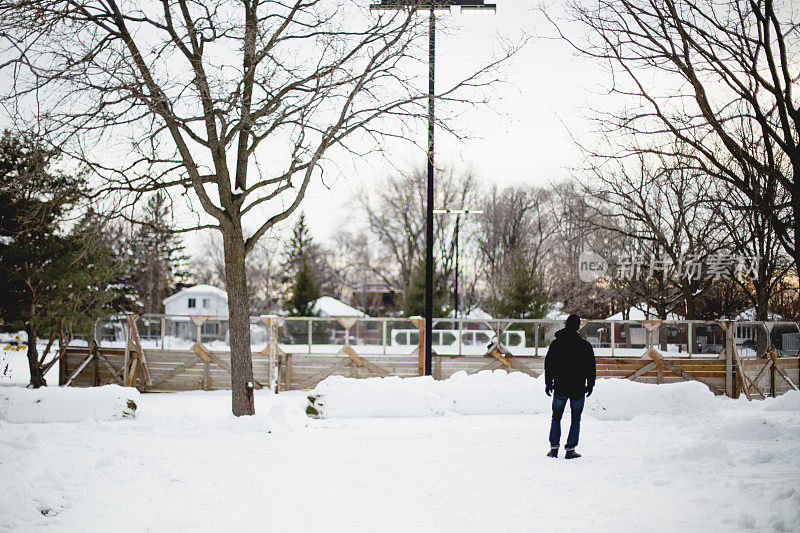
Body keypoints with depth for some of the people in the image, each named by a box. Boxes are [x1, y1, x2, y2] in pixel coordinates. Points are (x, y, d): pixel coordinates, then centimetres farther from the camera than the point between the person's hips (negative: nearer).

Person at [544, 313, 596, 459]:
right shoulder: (585, 345, -6)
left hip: (560, 388, 1)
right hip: (578, 389, -1)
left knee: (556, 417, 14)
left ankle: (554, 447, 7)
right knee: (576, 419, 9)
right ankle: (570, 449, 3)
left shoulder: (556, 344, 0)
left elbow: (548, 365, 4)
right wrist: (590, 385, 10)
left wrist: (548, 383, 13)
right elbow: (591, 367, -1)